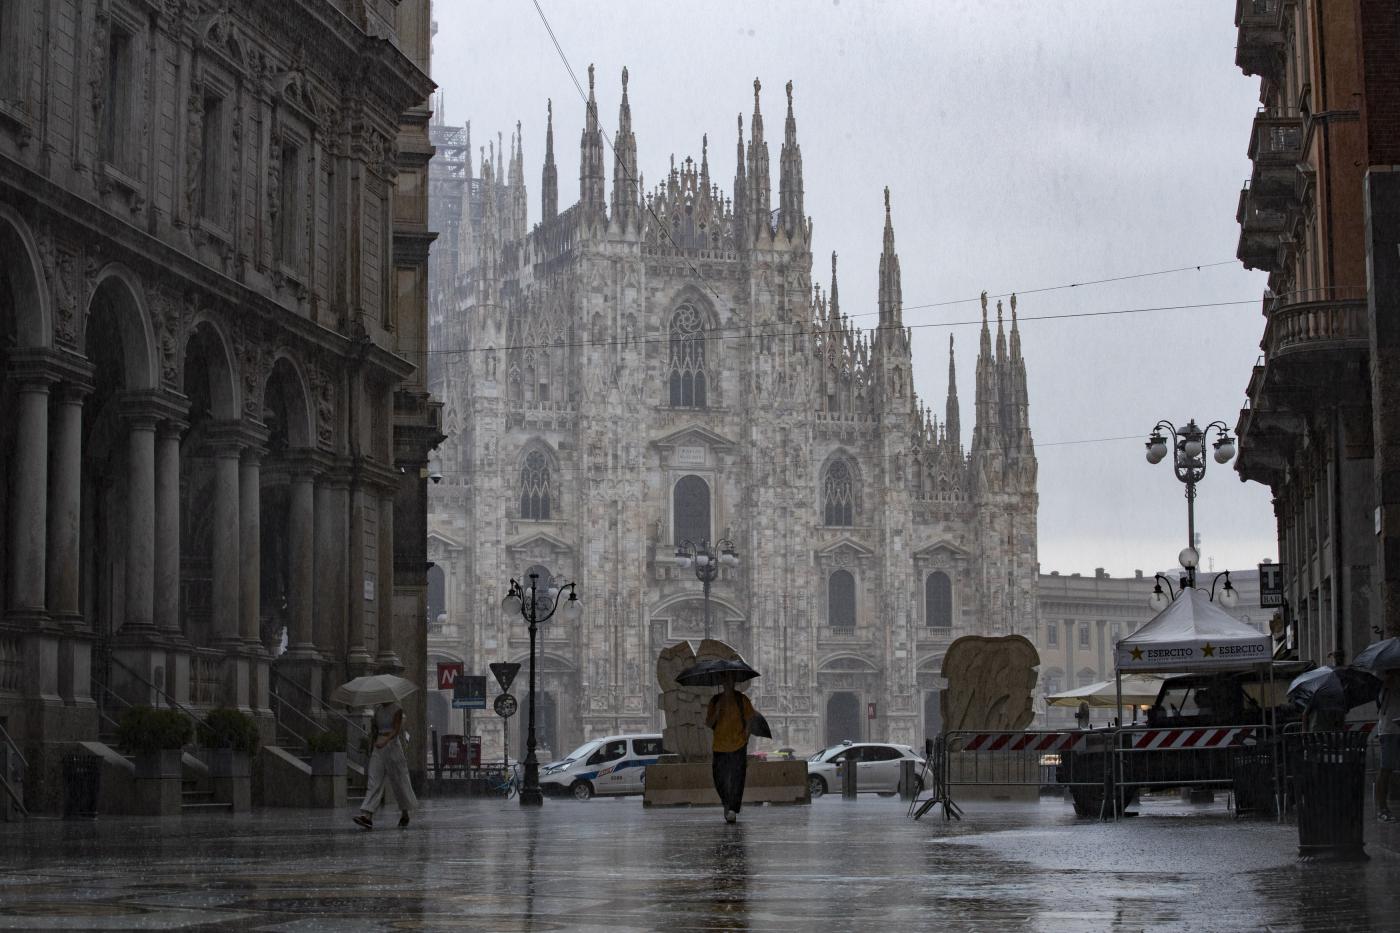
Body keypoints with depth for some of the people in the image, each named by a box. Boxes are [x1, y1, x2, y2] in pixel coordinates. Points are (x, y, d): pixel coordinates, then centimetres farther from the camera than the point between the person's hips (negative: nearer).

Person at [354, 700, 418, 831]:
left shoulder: (397, 709, -7)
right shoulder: (377, 709, 11)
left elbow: (396, 730, -17)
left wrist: (385, 741, -33)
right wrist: (371, 749, 24)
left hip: (392, 745, -5)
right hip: (378, 748, 5)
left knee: (399, 781, 6)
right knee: (374, 782, -8)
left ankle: (405, 814, 24)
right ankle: (367, 816, -20)